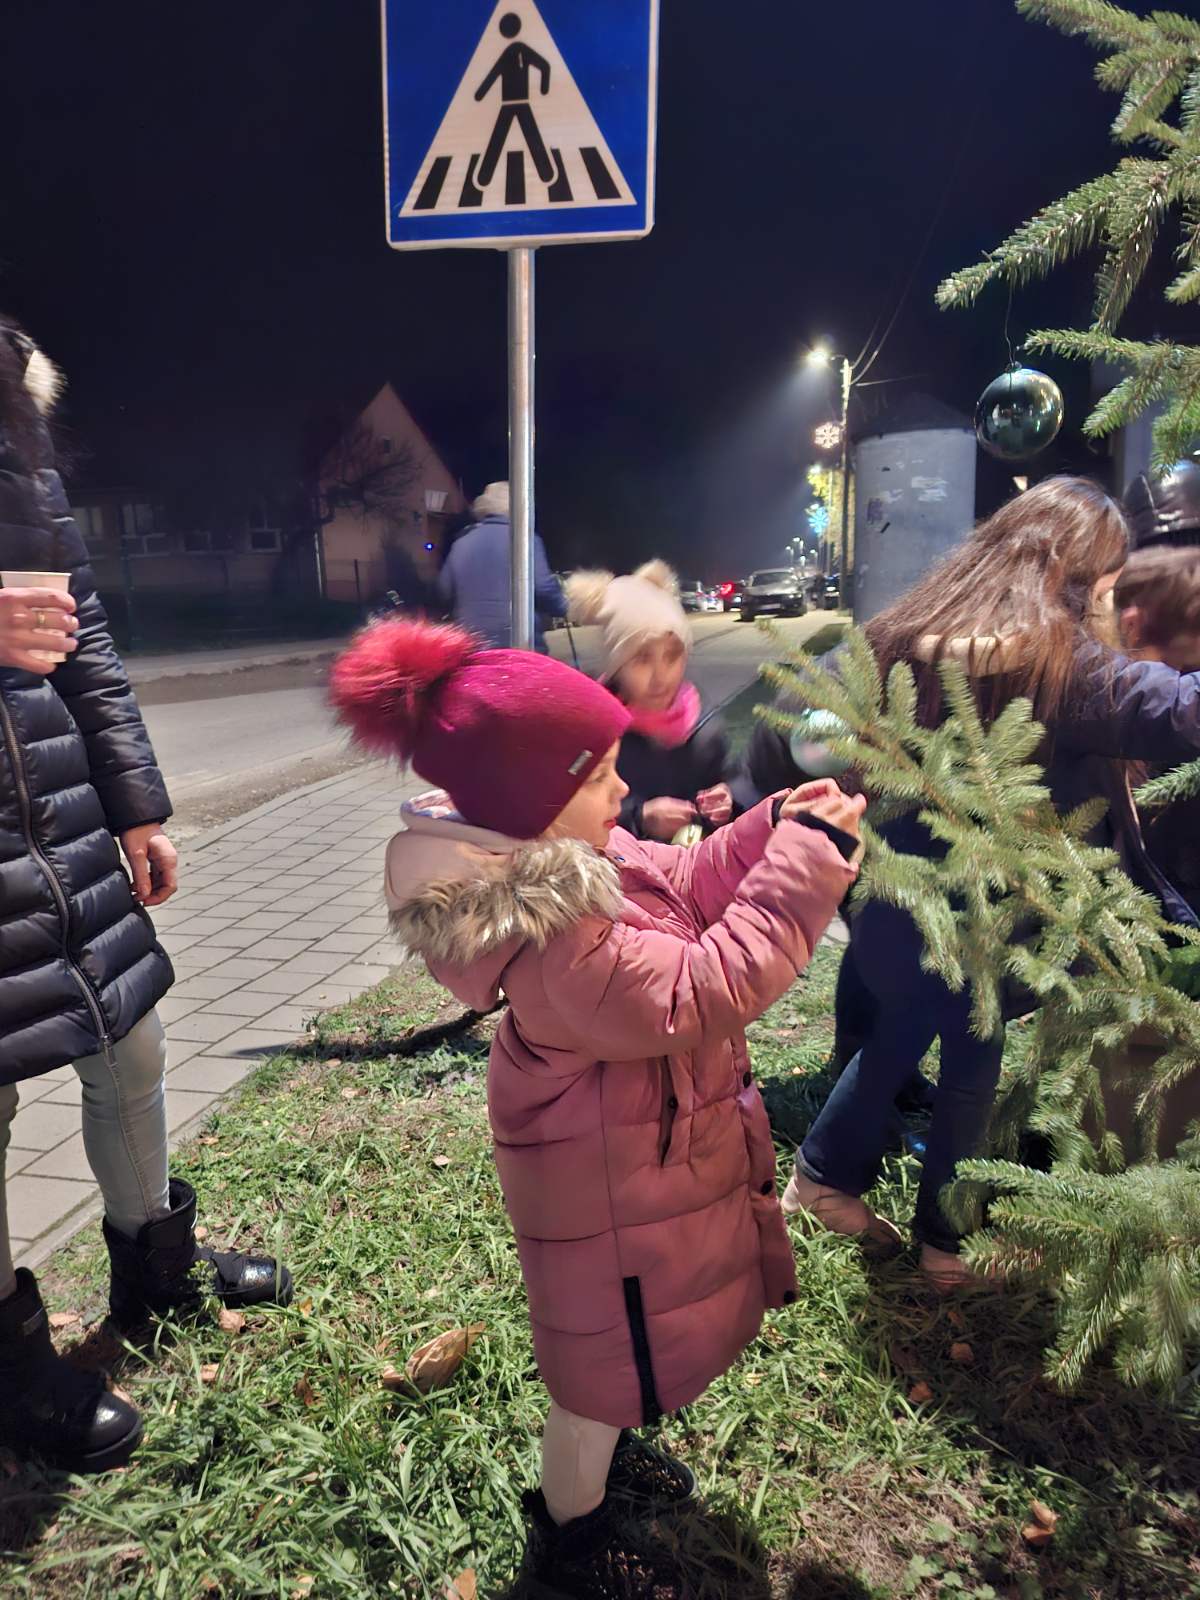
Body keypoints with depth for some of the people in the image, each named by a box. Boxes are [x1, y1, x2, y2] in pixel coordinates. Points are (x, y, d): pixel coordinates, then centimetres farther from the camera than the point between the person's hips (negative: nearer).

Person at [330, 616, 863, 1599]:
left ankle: (602, 1454, 60)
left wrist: (773, 829, -14)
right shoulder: (555, 943, -39)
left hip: (628, 1151, 9)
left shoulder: (561, 854, -9)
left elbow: (680, 886, 0)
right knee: (612, 1355, 16)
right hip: (615, 1182, -9)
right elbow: (707, 989, -38)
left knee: (619, 1341, 32)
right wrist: (805, 861, -34)